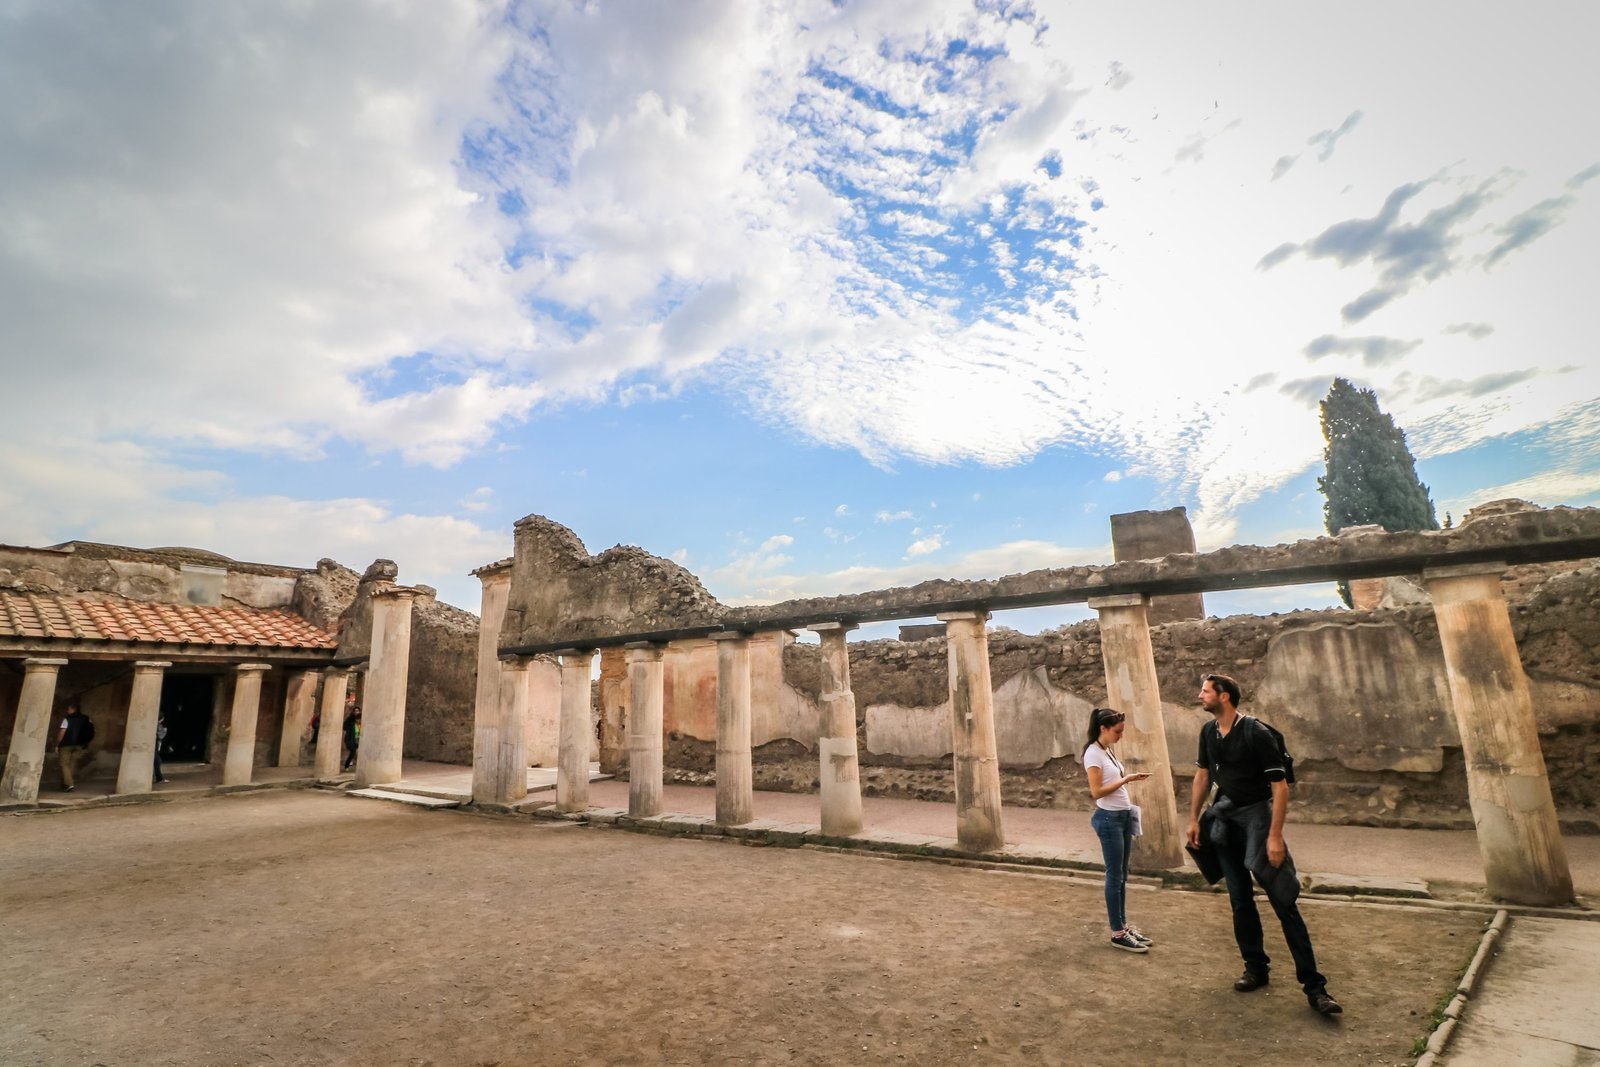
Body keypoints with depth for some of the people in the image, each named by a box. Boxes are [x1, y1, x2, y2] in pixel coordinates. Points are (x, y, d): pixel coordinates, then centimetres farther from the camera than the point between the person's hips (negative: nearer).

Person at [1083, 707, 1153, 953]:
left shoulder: (1109, 750, 11)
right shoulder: (1093, 753, -15)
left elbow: (1115, 782, 12)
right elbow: (1096, 792, -18)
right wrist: (1127, 779, -19)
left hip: (1124, 816, 8)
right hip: (1109, 818, -8)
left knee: (1122, 875, 13)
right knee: (1115, 876, -1)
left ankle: (1124, 926, 22)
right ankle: (1117, 933, 8)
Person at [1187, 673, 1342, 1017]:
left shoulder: (1256, 733, -17)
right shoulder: (1208, 732, 3)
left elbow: (1280, 786, -17)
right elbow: (1203, 775, 14)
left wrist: (1275, 836, -21)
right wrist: (1194, 819, 12)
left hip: (1256, 815, -6)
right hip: (1224, 819, 6)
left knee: (1284, 901, -5)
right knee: (1240, 899, 12)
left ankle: (1313, 985, 3)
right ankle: (1256, 968, 25)